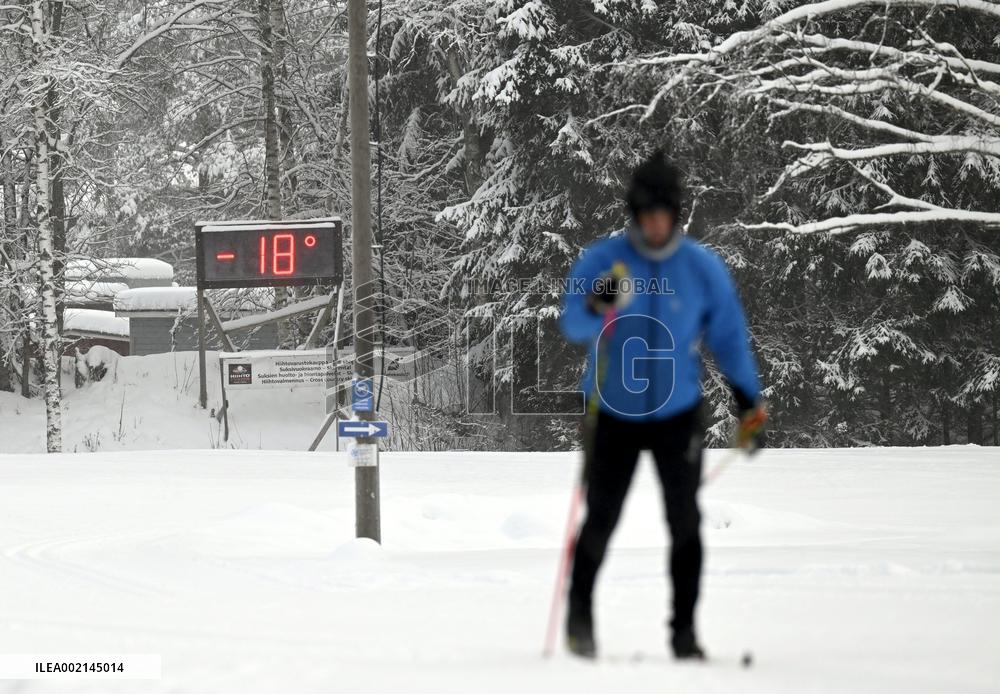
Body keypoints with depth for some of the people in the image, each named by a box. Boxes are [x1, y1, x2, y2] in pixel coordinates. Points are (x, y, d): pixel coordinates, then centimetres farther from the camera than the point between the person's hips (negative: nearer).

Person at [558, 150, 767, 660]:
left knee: (685, 523, -5)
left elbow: (729, 339, 5)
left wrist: (750, 407, 3)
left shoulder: (703, 268, -4)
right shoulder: (601, 260, -9)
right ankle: (579, 611, 24)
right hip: (613, 413, -1)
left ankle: (684, 630, 2)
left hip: (678, 413, 1)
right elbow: (572, 325, -21)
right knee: (600, 522, 2)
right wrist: (599, 306, -43)